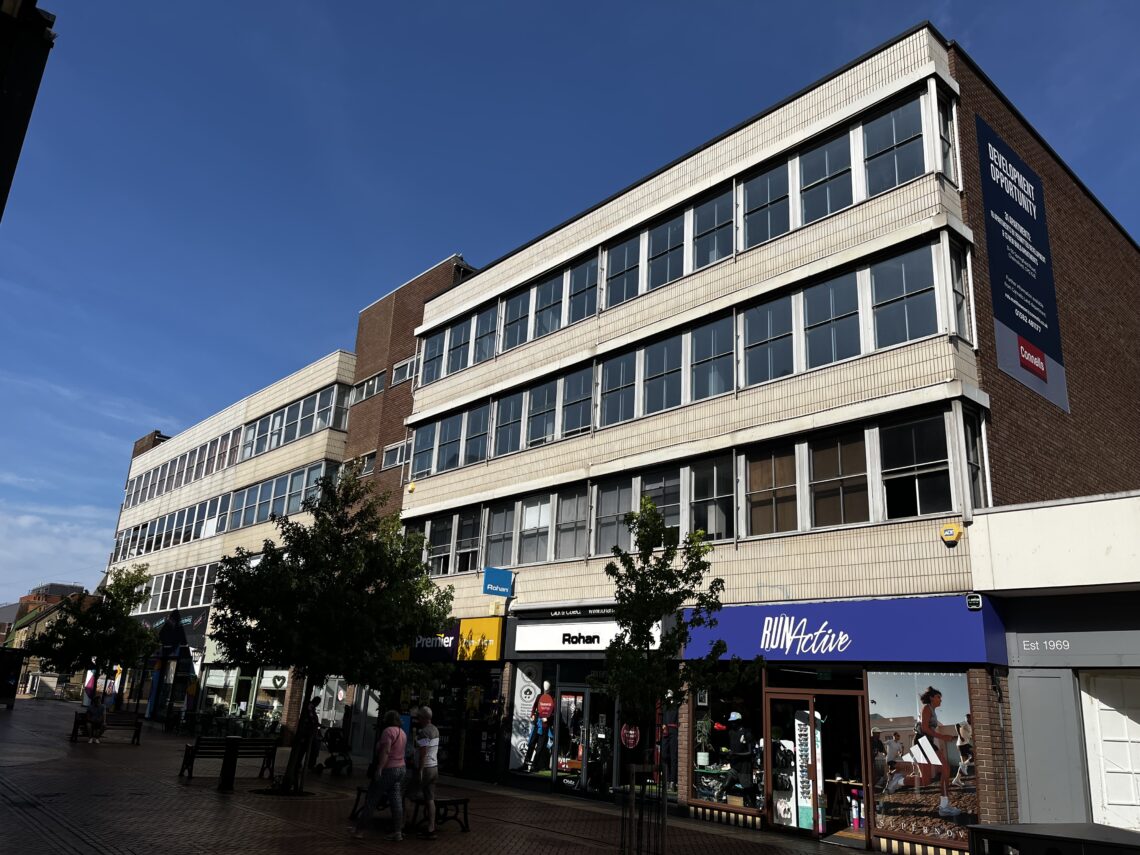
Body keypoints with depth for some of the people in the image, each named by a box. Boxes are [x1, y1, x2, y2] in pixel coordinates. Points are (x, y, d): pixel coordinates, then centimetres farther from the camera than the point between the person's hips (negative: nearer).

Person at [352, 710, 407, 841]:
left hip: (388, 769, -8)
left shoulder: (388, 731, -15)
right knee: (396, 801, 7)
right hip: (400, 768, 8)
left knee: (371, 801, 1)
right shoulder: (402, 732, 11)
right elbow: (398, 751, 12)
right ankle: (398, 832, 7)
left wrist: (379, 769, -24)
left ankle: (359, 830, 8)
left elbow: (385, 752, -23)